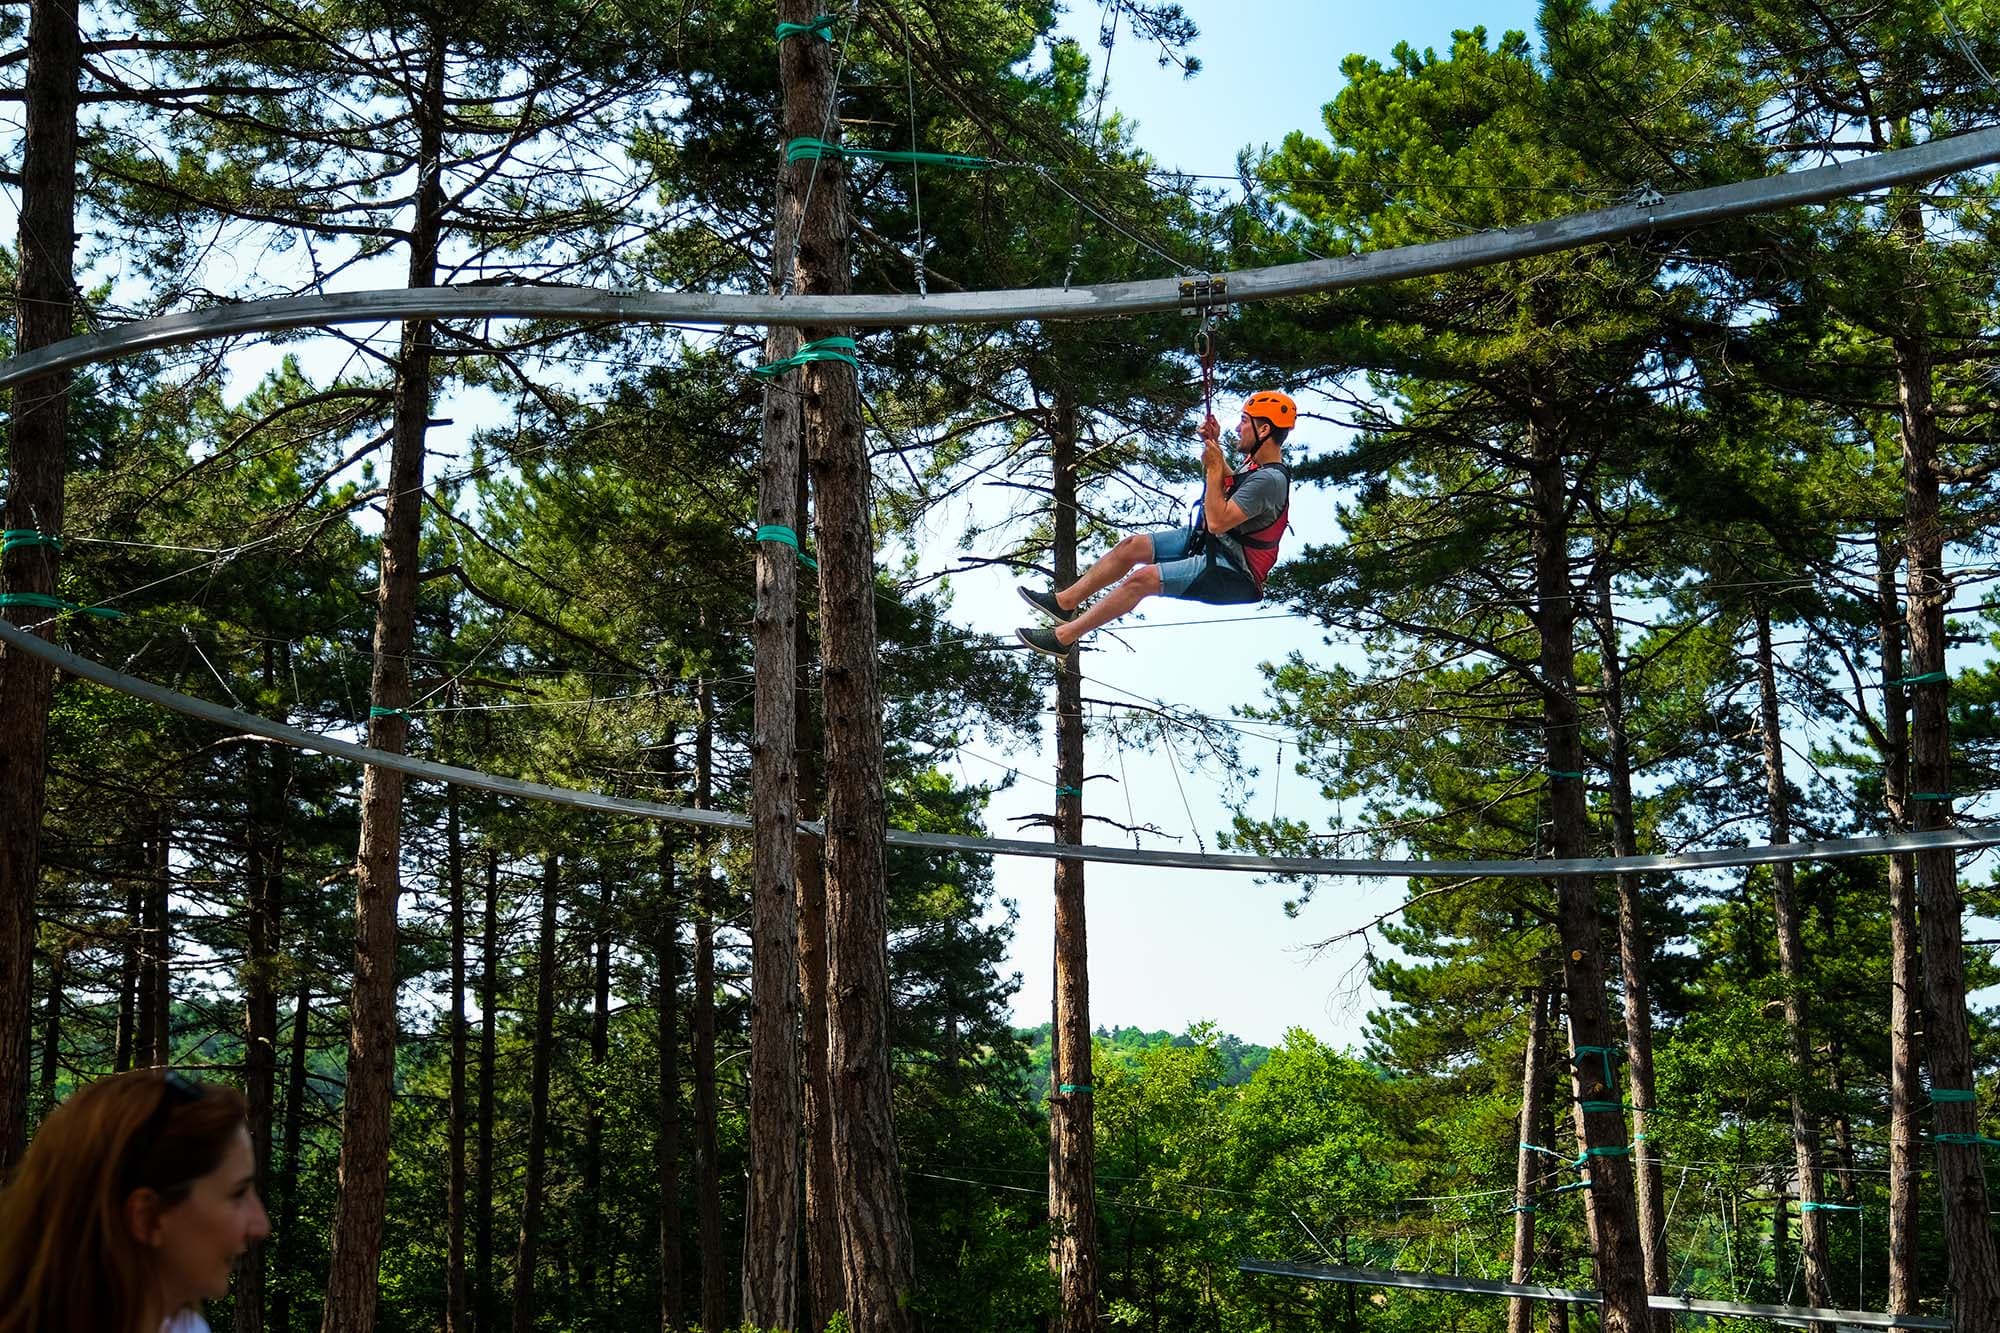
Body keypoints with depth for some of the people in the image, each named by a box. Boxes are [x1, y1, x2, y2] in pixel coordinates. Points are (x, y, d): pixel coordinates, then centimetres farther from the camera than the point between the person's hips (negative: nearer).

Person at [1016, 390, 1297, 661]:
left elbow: (1218, 522, -30)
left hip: (1231, 573, -10)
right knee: (1131, 546, 5)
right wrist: (1215, 446, 8)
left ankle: (1063, 638, -13)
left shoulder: (1270, 480, -27)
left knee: (1142, 579, -20)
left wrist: (1214, 468, -22)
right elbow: (1228, 486, 24)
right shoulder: (1257, 460, 4)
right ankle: (1063, 602, 14)